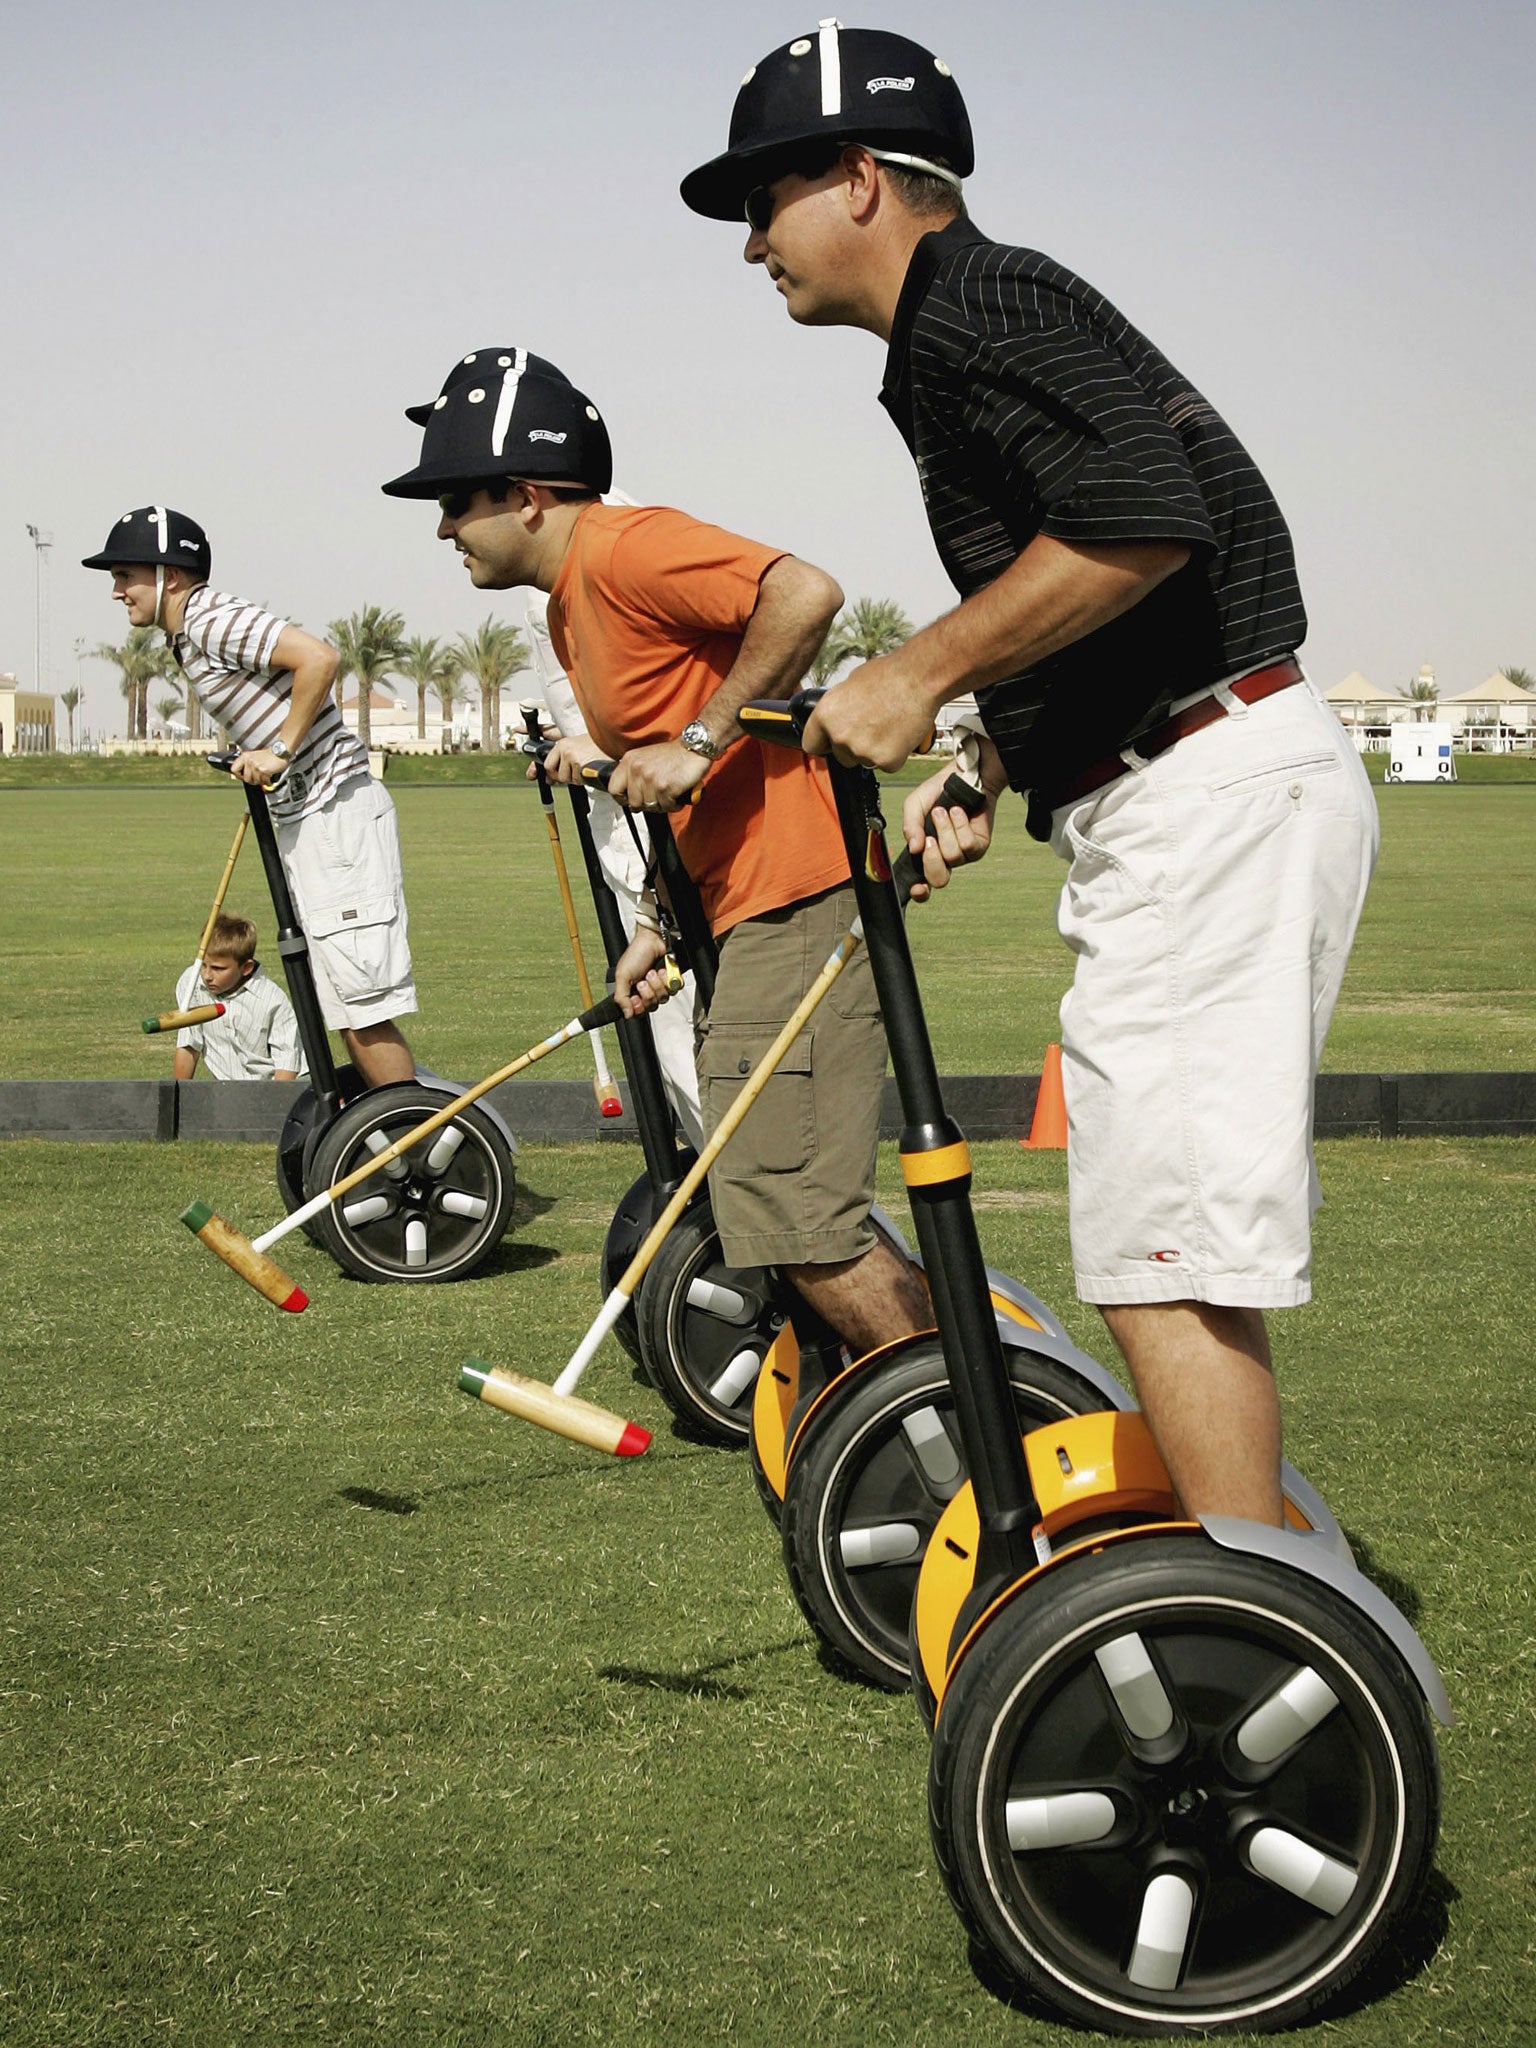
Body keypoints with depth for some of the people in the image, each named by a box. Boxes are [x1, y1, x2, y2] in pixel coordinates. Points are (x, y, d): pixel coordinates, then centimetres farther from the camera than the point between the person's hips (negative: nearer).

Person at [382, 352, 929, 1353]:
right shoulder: (574, 604, 21)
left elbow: (805, 593, -26)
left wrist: (697, 742, -21)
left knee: (796, 1215, -13)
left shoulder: (622, 548, -11)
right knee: (776, 1204, 15)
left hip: (795, 904, -11)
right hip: (749, 914, 11)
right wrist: (662, 928, 15)